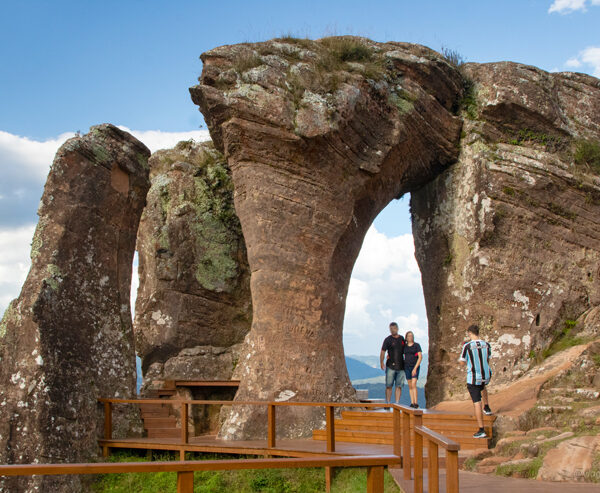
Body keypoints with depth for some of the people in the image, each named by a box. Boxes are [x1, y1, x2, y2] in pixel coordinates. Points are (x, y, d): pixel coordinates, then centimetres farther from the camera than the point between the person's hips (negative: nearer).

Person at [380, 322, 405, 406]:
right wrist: (381, 363, -13)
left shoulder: (402, 339, 12)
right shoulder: (388, 340, 1)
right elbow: (382, 352, -2)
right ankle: (387, 403, 5)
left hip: (401, 367, 3)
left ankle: (397, 404, 5)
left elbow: (405, 352, 21)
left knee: (399, 386, 1)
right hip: (390, 367, -3)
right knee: (389, 386, -2)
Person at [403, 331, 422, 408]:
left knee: (413, 385, -16)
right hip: (407, 367, 4)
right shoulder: (404, 346, 7)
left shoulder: (417, 345, -6)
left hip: (415, 367, -4)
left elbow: (420, 357, -11)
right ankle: (412, 403, 8)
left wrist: (415, 368, -19)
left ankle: (416, 403, -16)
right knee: (410, 386, 4)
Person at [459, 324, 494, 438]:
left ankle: (481, 430, -3)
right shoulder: (486, 345, 1)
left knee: (477, 403, -2)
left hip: (473, 378, -5)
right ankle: (487, 407, 38)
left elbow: (462, 363, -5)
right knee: (482, 387, 41)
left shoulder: (467, 346, -13)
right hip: (486, 376, 5)